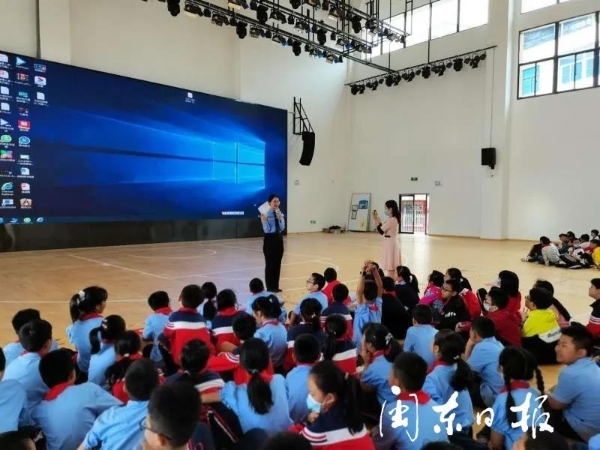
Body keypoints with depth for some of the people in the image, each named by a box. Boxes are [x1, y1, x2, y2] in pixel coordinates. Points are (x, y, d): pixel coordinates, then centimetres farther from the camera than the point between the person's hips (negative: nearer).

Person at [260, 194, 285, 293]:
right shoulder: (266, 214, -11)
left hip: (279, 239, 6)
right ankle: (270, 287, 10)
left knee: (278, 263, 11)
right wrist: (264, 221, -29)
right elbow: (266, 230, -15)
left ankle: (276, 286, 21)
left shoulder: (280, 213, 7)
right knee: (270, 263, -1)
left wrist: (280, 218, -15)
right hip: (270, 240, -6)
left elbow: (282, 228, -2)